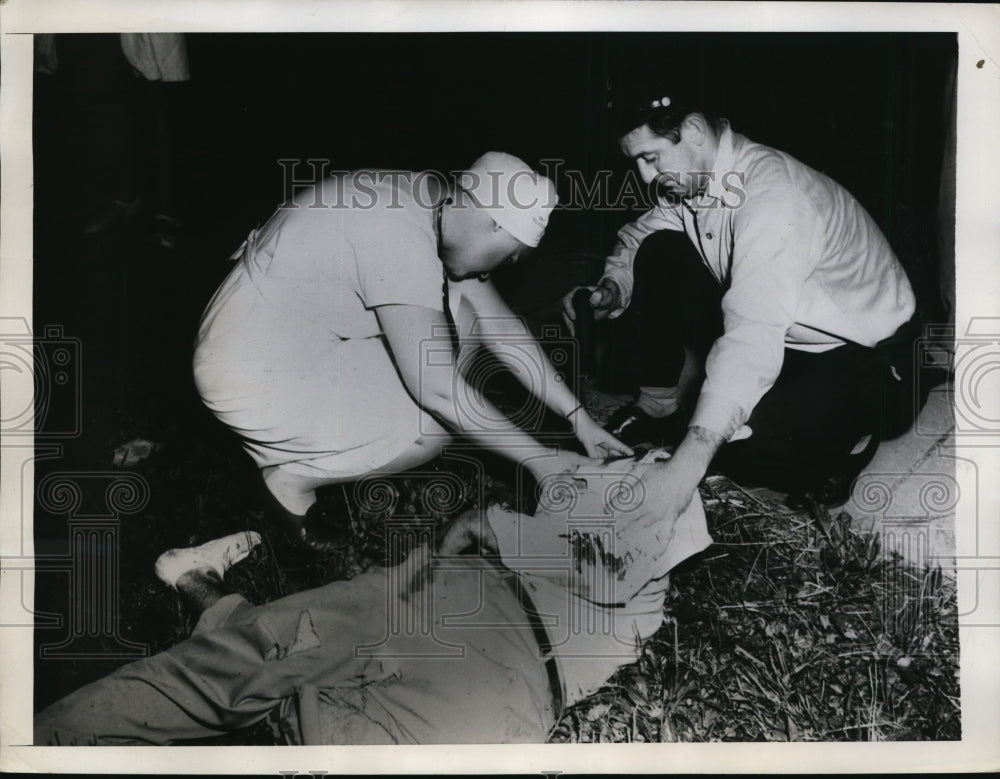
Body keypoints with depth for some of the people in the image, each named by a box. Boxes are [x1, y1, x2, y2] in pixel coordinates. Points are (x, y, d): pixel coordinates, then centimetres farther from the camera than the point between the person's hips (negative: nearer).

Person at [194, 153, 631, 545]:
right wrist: (537, 458, -18)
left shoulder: (438, 204, -1)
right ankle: (294, 477, 1)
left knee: (455, 311, 5)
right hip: (255, 376, -9)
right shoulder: (403, 238, -29)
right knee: (433, 426, -14)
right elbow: (438, 390, -27)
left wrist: (578, 417, 1)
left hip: (298, 336, 10)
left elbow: (498, 324, 3)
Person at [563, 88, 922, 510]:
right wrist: (611, 290, -9)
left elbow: (750, 344, -39)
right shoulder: (689, 178, -5)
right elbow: (638, 236, 15)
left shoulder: (773, 195, -31)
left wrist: (688, 463, -43)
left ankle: (844, 440, -1)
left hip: (870, 361, -8)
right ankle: (659, 407, 7)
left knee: (742, 443, -33)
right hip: (780, 333, 8)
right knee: (659, 254, -6)